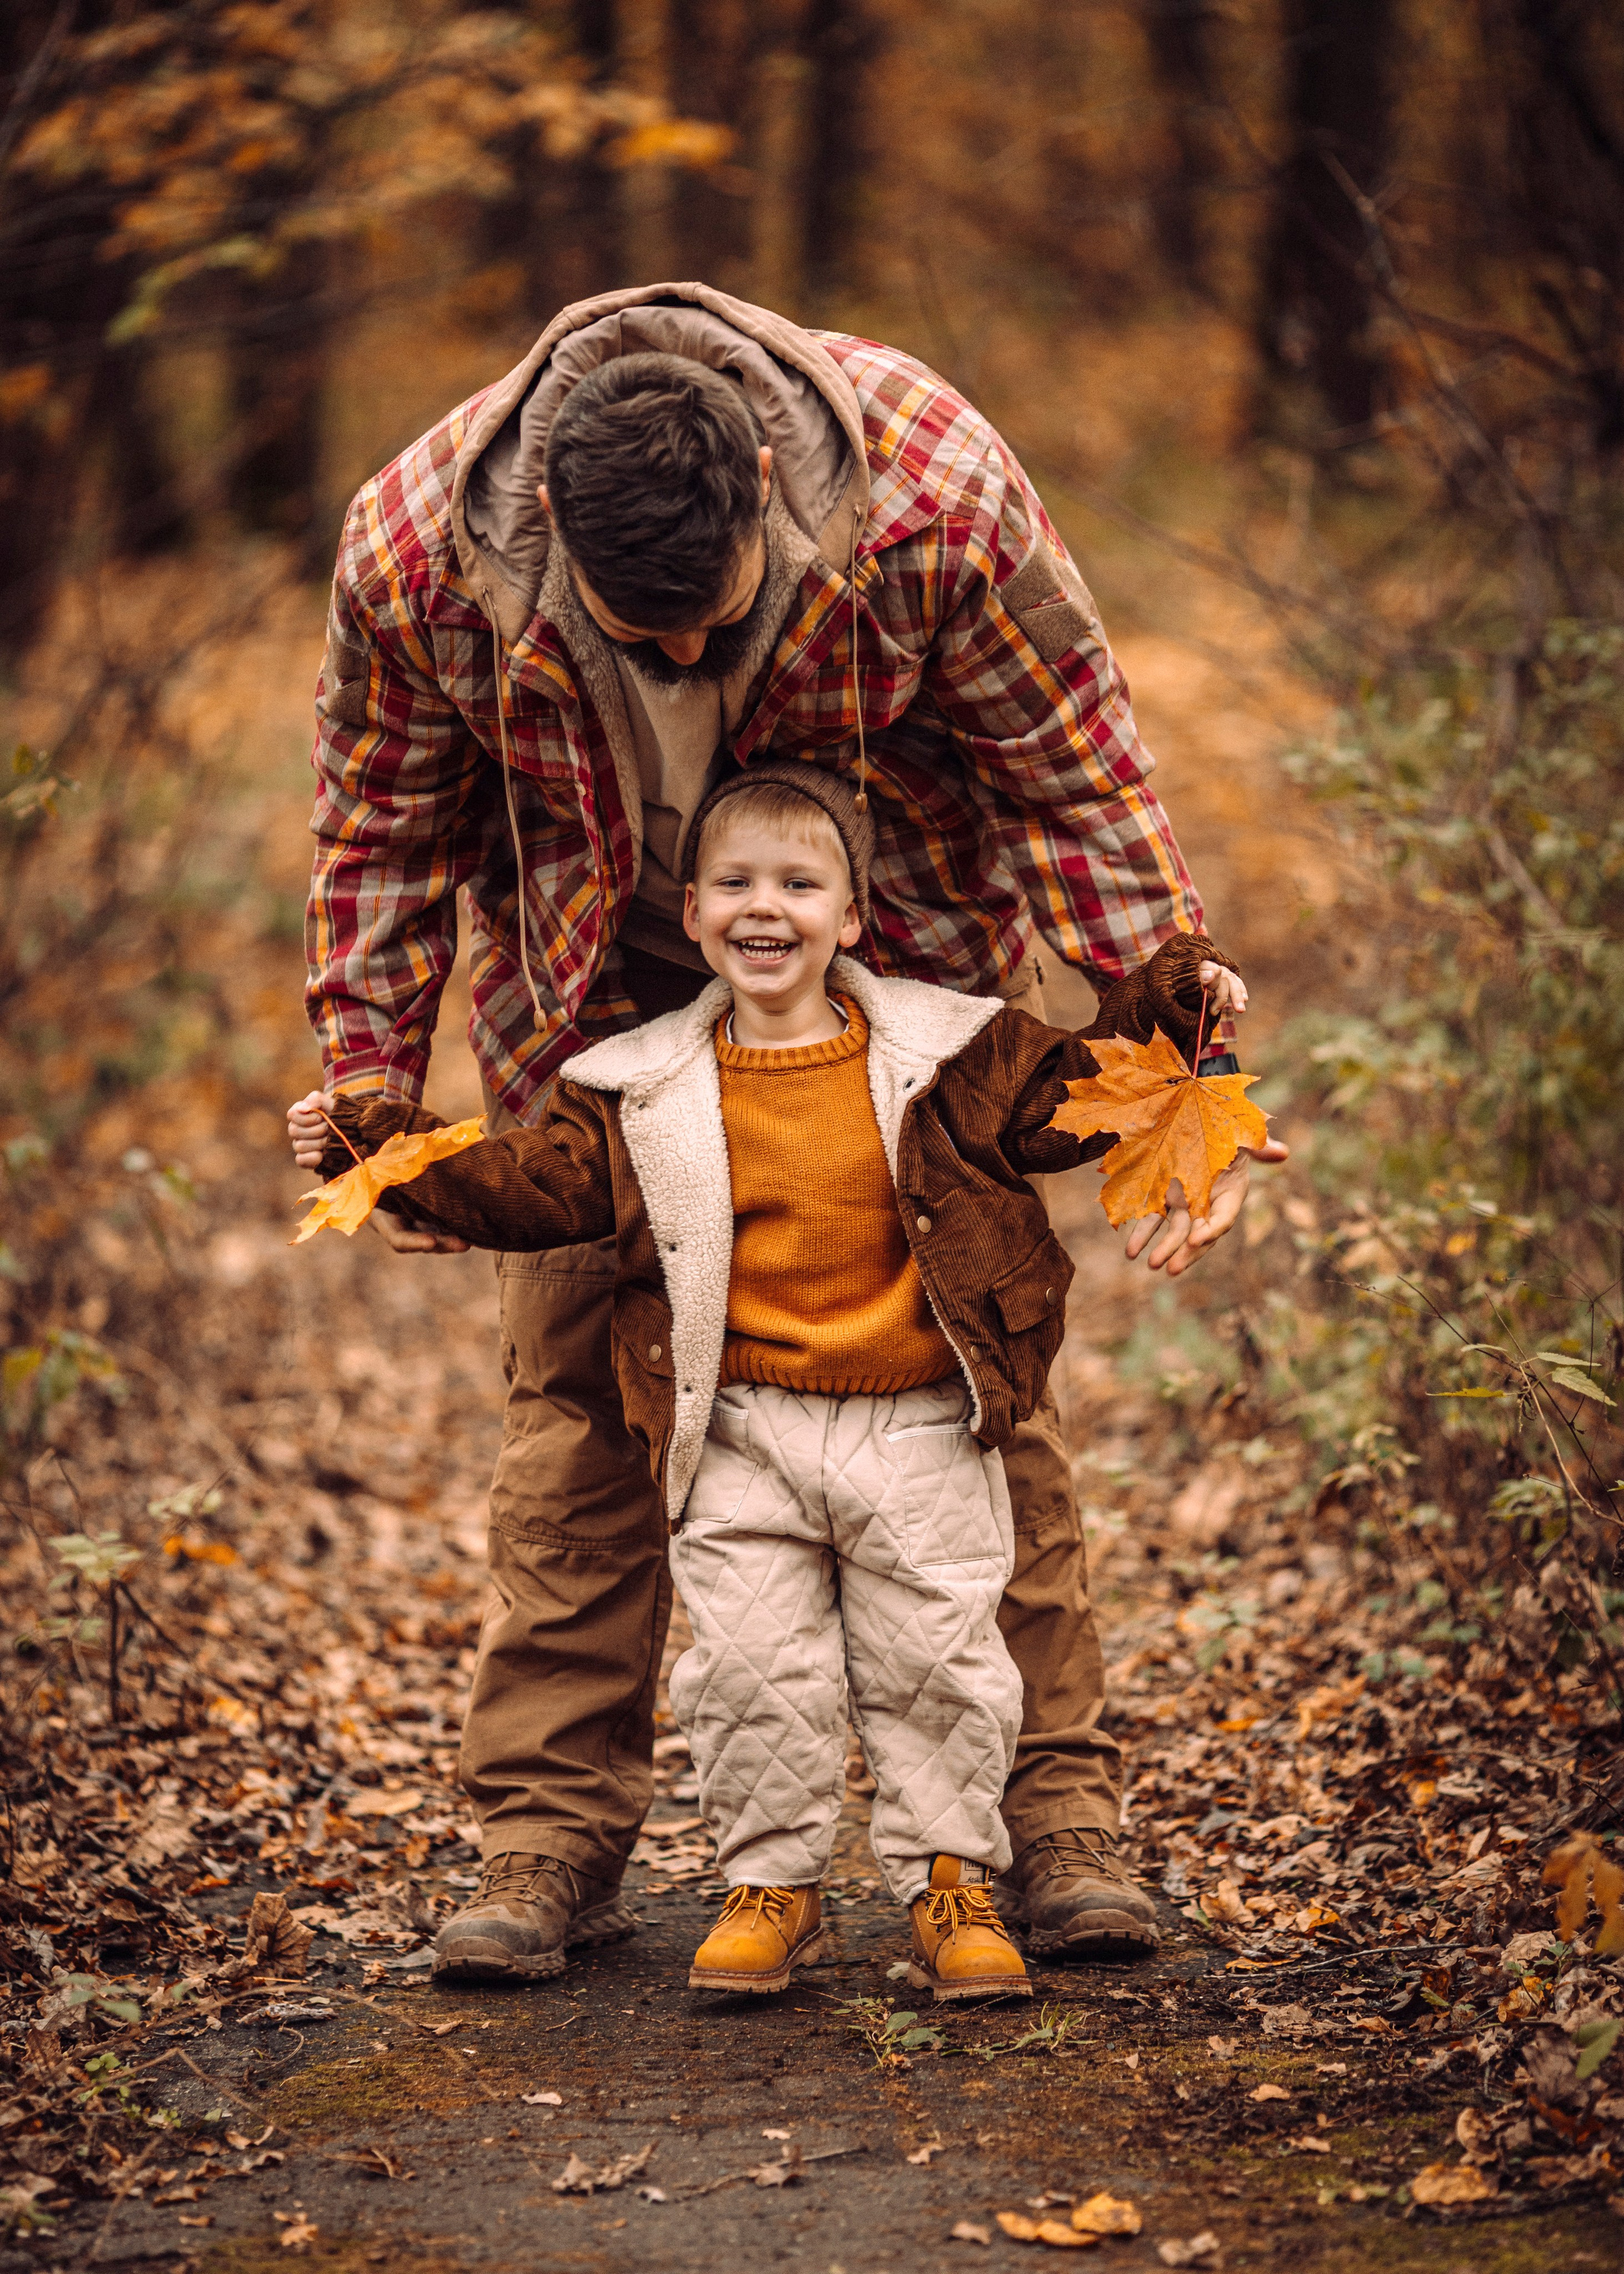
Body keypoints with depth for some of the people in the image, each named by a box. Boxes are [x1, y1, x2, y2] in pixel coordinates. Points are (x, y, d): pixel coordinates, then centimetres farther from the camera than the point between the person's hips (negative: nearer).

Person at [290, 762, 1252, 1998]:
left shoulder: (942, 1057, -1)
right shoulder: (647, 1090, 0)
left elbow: (1070, 1098, 4)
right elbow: (535, 1185, 0)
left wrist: (1166, 1009, -10)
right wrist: (376, 1147, -7)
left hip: (918, 1429, 0)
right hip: (743, 1436, 1)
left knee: (937, 1665, 4)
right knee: (750, 1666, 0)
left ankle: (951, 1884, 19)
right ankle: (771, 1885, 18)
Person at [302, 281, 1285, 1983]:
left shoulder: (931, 497, -33)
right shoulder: (418, 549, -29)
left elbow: (1079, 783, -21)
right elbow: (384, 836, -9)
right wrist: (371, 1101, -11)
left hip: (905, 980, -1)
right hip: (595, 1003, 1)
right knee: (578, 1390, -1)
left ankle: (1054, 1804, 7)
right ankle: (548, 1829, 6)